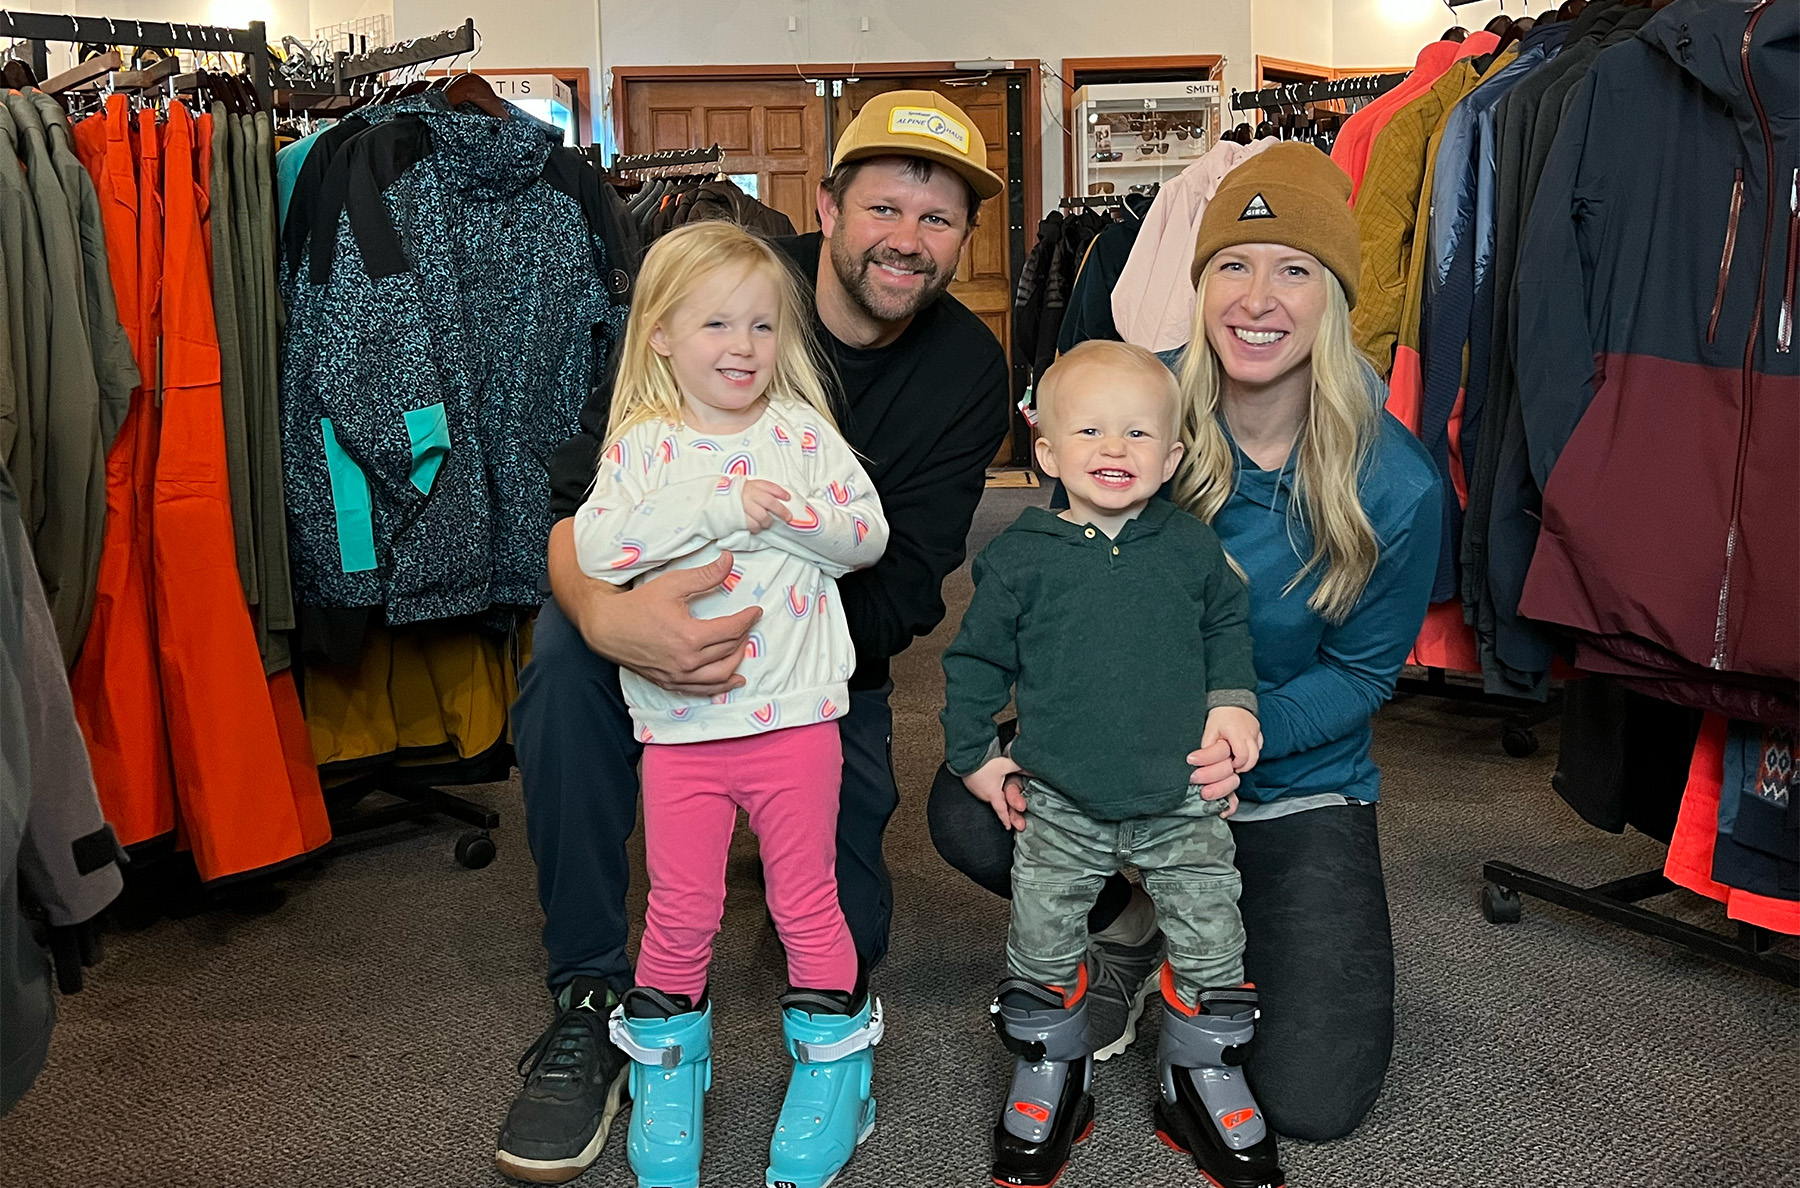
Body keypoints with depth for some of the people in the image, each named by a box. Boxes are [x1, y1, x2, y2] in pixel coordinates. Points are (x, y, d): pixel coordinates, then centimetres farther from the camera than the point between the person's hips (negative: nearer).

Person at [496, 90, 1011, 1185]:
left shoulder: (969, 370, -11)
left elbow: (905, 588, -16)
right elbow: (579, 497, -25)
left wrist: (764, 628, -33)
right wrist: (606, 611, -49)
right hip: (668, 619, -1)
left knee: (847, 934, -15)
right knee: (565, 646, -34)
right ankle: (593, 999, -19)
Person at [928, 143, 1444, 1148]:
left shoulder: (1396, 485, -18)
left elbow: (1366, 669, -6)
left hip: (1296, 786, -1)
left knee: (1312, 1102, -13)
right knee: (966, 811, -27)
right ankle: (1123, 912, 7)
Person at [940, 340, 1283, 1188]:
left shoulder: (1191, 548, 0)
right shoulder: (1021, 558, -6)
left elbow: (1228, 624, 18)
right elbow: (976, 659, 4)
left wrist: (1233, 700, 5)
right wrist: (974, 754, 4)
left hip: (1183, 801, 1)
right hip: (1060, 809, -1)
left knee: (1211, 940, 7)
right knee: (1043, 947, 9)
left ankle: (1200, 1075, 30)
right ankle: (1048, 1075, 32)